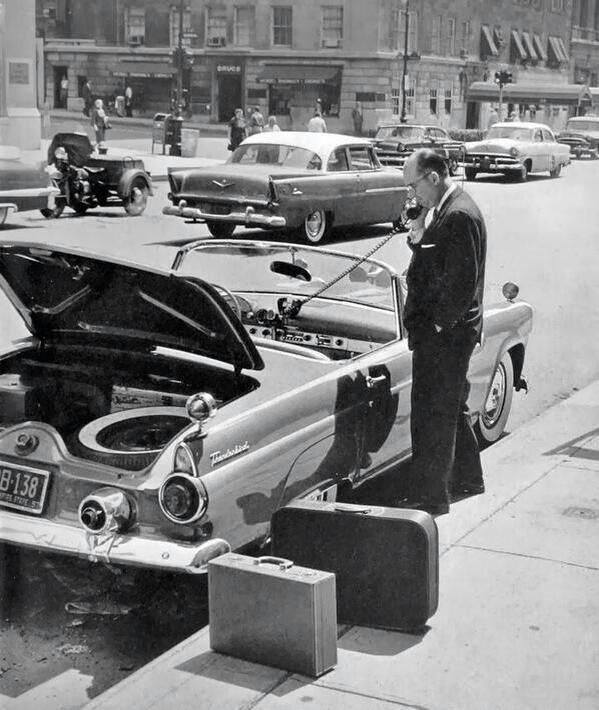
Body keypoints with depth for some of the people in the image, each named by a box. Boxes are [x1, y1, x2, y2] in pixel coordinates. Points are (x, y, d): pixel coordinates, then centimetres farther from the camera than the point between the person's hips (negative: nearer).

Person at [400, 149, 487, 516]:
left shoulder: (459, 215, -20)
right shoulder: (448, 209, 13)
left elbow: (463, 279, -23)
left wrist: (439, 323, -17)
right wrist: (417, 240, 0)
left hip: (444, 334, -11)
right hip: (449, 331, 11)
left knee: (433, 415, -4)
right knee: (452, 407, 22)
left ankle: (431, 497, 5)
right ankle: (468, 477, 36)